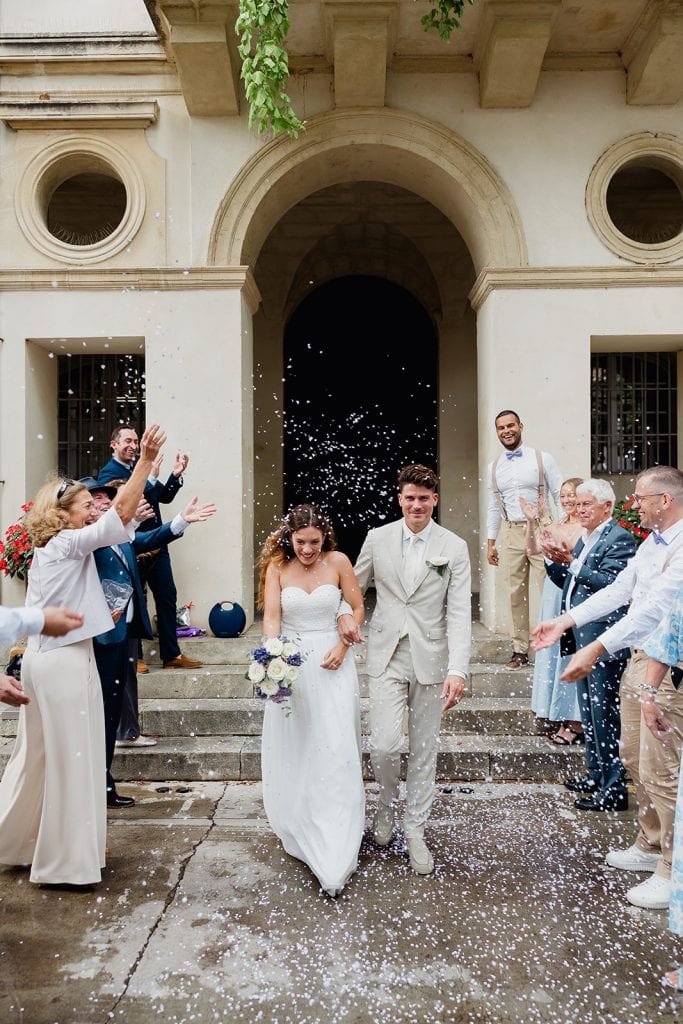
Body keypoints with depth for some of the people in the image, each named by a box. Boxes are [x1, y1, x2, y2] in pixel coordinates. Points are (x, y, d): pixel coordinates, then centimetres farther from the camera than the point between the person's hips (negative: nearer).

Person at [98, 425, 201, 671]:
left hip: (156, 546, 7)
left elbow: (164, 497, 11)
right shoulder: (109, 473, -8)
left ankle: (171, 655, 17)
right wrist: (151, 478, -24)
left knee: (167, 597, 8)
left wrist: (176, 475, -4)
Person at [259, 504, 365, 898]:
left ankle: (335, 860, 1)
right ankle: (300, 832, 30)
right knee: (292, 752, 9)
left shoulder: (337, 562, -2)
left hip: (331, 663, -1)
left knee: (335, 752, -5)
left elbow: (358, 607, 4)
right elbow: (271, 618, -9)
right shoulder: (277, 566, -2)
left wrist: (342, 647, -9)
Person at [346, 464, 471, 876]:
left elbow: (460, 613, -8)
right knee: (384, 745, -9)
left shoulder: (454, 547, -3)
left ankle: (415, 830, 27)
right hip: (388, 657, 1)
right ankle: (388, 803, 23)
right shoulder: (377, 539, 2)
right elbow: (355, 587, 16)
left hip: (430, 659, 0)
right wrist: (344, 614, -4)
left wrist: (458, 670, -17)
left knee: (424, 751, 9)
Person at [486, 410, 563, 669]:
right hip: (511, 533, 4)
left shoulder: (543, 459, 0)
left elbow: (560, 497, 0)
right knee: (516, 594, 6)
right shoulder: (494, 467, 11)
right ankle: (520, 650, 14)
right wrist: (490, 542, 12)